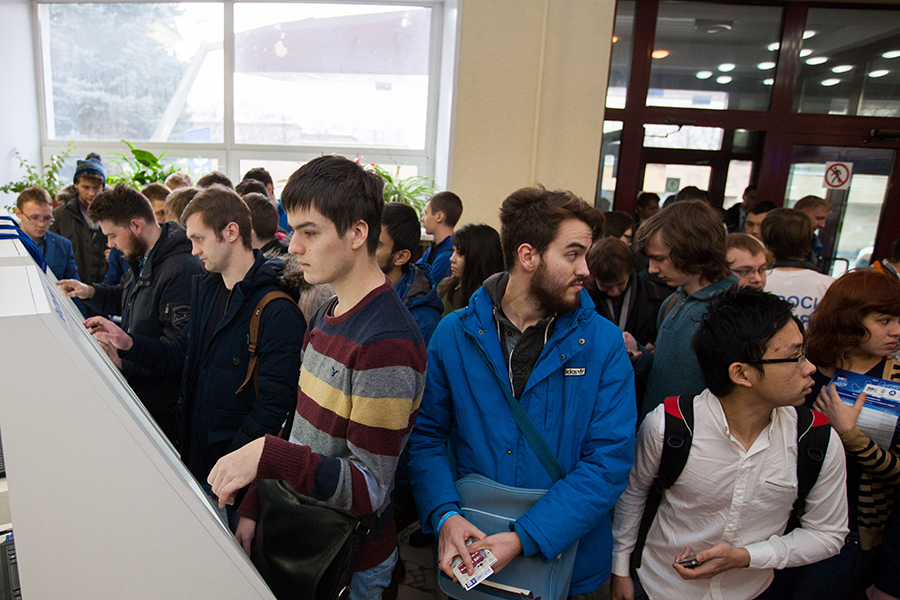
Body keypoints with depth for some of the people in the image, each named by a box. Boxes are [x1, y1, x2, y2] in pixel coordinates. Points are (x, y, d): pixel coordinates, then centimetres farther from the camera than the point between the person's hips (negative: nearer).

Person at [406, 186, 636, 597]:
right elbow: (426, 435, -3)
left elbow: (610, 459, -14)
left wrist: (525, 539, -21)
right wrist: (445, 516, -19)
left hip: (566, 554, 0)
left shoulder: (603, 343, -11)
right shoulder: (455, 334, -9)